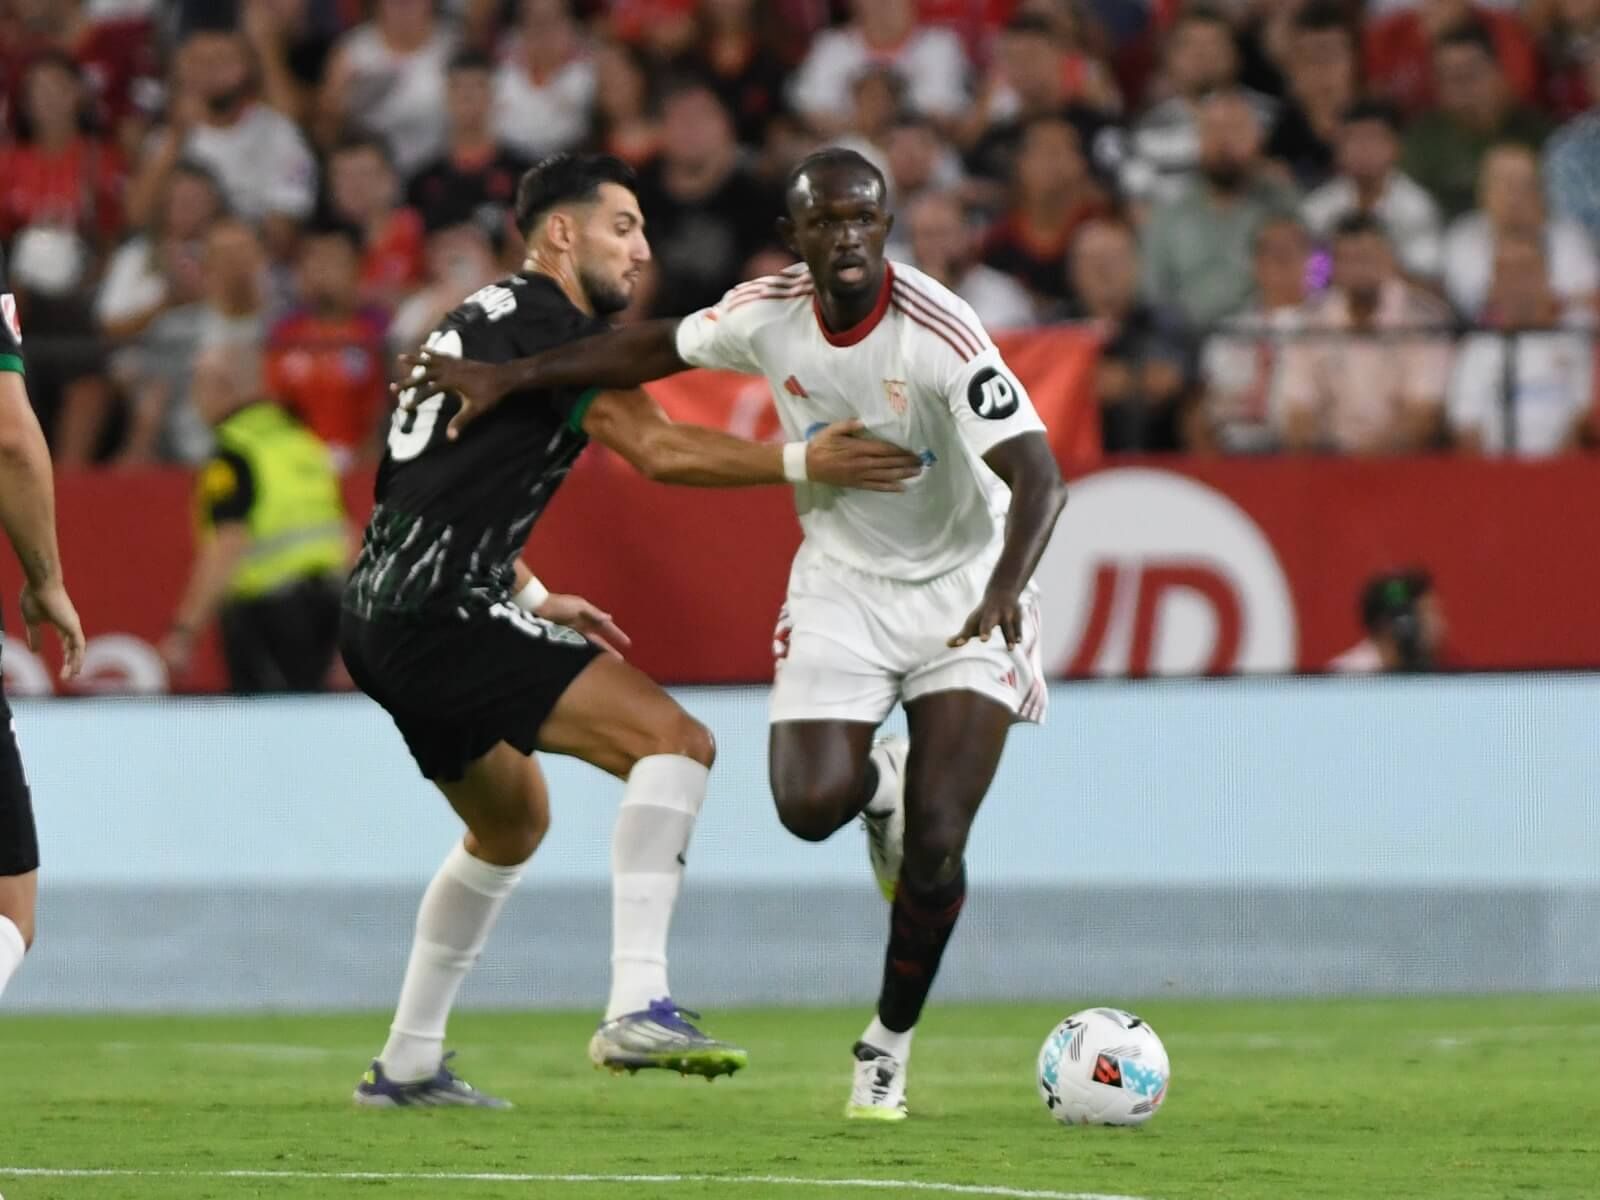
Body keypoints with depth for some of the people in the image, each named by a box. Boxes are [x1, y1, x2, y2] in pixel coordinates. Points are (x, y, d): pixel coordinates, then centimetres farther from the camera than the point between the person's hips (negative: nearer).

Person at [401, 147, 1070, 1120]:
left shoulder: (941, 335, -27)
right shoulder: (770, 314, -11)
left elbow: (1038, 475, -34)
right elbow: (658, 348, 10)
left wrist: (1006, 586, -52)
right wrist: (511, 377, 8)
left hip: (964, 593, -3)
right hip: (842, 582, 3)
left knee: (934, 844, -12)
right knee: (810, 806, -18)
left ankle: (890, 1047, 13)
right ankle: (878, 782, 22)